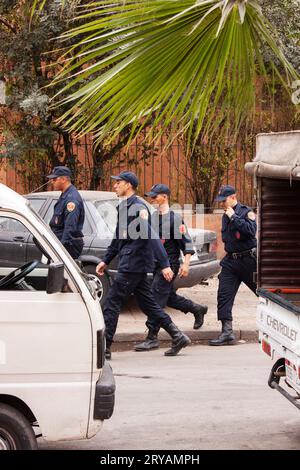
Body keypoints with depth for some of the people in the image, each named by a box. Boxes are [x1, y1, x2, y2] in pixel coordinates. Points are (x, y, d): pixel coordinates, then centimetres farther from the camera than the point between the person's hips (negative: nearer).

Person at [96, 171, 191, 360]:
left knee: (112, 303, -5)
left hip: (133, 265, -10)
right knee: (148, 304, 12)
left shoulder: (137, 207, -14)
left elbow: (152, 236, -22)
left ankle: (104, 347, -1)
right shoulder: (124, 207, 16)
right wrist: (106, 260, 27)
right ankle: (178, 337, 14)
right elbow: (118, 237, 27)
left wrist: (165, 264, -27)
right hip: (136, 266, 10)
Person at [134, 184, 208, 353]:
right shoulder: (151, 217, 12)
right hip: (155, 263, 8)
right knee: (169, 297, 17)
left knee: (157, 298, -11)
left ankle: (152, 337, -8)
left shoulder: (175, 218, -10)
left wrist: (186, 264, -17)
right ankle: (197, 309, 39)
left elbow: (187, 242, -11)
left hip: (169, 263, -8)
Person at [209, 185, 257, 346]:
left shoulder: (246, 212, -9)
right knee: (224, 295, -5)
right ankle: (227, 332, -6)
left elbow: (251, 230, -25)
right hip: (230, 261, 7)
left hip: (248, 260, -6)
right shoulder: (226, 216, 13)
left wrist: (234, 217, -22)